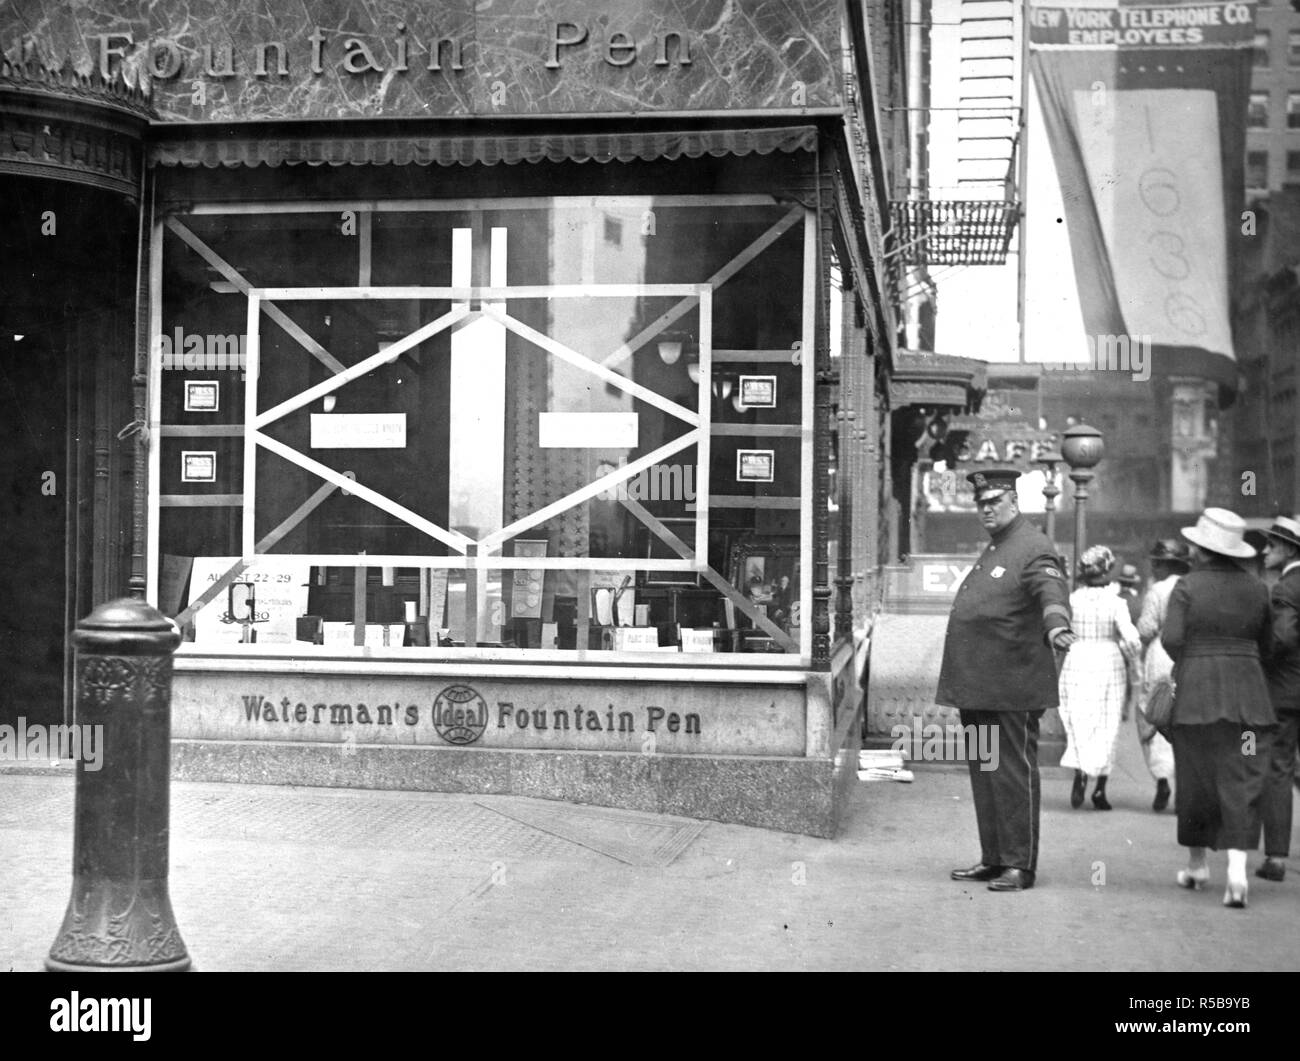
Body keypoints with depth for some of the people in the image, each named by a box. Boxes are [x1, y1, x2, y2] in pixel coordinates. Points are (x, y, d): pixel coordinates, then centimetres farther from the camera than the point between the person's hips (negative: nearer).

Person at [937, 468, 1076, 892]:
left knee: (1013, 774, -3)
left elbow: (1052, 591, -28)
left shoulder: (1034, 548, -9)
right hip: (976, 686, 9)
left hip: (1012, 689, -9)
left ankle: (1021, 865, 4)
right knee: (983, 774, 13)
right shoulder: (992, 550, 20)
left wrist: (1055, 626, -49)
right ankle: (993, 858, 21)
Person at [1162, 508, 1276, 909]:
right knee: (1241, 779, 0)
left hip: (1195, 693, -2)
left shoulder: (1188, 585, -6)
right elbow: (1267, 646, 9)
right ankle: (1237, 868, -14)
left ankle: (1197, 864, 23)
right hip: (1246, 694, 2)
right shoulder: (1256, 588, 5)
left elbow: (1171, 638, -14)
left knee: (1195, 777, 10)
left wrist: (1187, 664, 5)